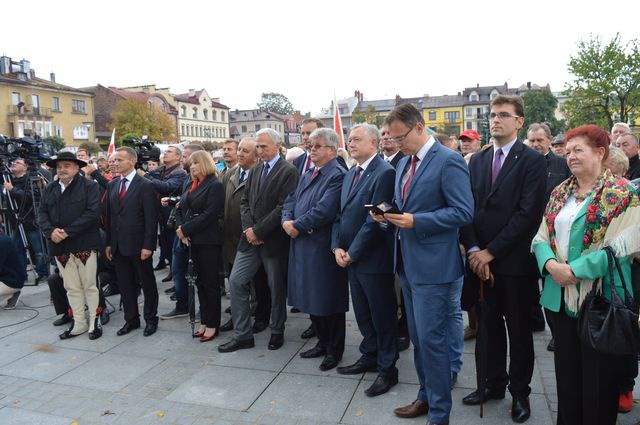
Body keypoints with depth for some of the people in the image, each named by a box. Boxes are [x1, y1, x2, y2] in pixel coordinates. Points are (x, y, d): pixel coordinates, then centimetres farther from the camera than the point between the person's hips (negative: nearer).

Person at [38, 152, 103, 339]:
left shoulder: (90, 186, -4)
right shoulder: (49, 189, 14)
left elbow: (93, 213, -14)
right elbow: (42, 213, 9)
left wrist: (67, 231, -17)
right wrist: (51, 231, -11)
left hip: (84, 244, -5)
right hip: (60, 246, 5)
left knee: (89, 285, 3)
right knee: (72, 287, 11)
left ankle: (94, 322, 14)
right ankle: (79, 323, 21)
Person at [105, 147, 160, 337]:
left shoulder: (145, 185, -9)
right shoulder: (112, 185, 10)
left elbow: (151, 218, -12)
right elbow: (109, 215, 13)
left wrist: (148, 245, -15)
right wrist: (108, 243, 8)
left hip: (138, 245, -5)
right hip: (118, 245, 6)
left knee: (147, 283, 7)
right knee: (125, 284, 13)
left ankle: (151, 319, 21)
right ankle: (131, 319, 26)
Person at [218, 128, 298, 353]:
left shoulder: (288, 171, -10)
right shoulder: (255, 170, 12)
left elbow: (283, 207, -18)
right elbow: (245, 201, 11)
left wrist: (258, 231, -16)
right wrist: (248, 229, -5)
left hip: (273, 240, -6)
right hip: (251, 237, 6)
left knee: (277, 288, 8)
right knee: (236, 281, 3)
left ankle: (277, 333, 27)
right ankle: (242, 335, 14)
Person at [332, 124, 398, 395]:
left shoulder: (384, 173, -15)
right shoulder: (350, 175, 14)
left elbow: (376, 220, -19)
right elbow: (341, 214, 14)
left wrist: (352, 252, -14)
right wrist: (337, 247, 0)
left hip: (373, 259, -8)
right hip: (350, 258, 8)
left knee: (382, 316, 6)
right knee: (362, 313, 19)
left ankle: (387, 370, 20)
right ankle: (370, 357, 36)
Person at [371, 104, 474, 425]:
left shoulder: (449, 161, -13)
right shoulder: (404, 163, 13)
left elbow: (463, 212, -18)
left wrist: (416, 221, -24)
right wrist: (388, 215, -2)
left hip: (433, 265, -8)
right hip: (408, 263, 8)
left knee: (431, 339, -1)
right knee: (418, 337, 18)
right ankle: (427, 395, 34)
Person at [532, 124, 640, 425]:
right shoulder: (560, 192, 10)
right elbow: (541, 237, 7)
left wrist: (574, 270, -21)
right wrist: (550, 264, -12)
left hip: (599, 298, -5)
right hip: (560, 296, 5)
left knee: (597, 376, 8)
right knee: (566, 372, 15)